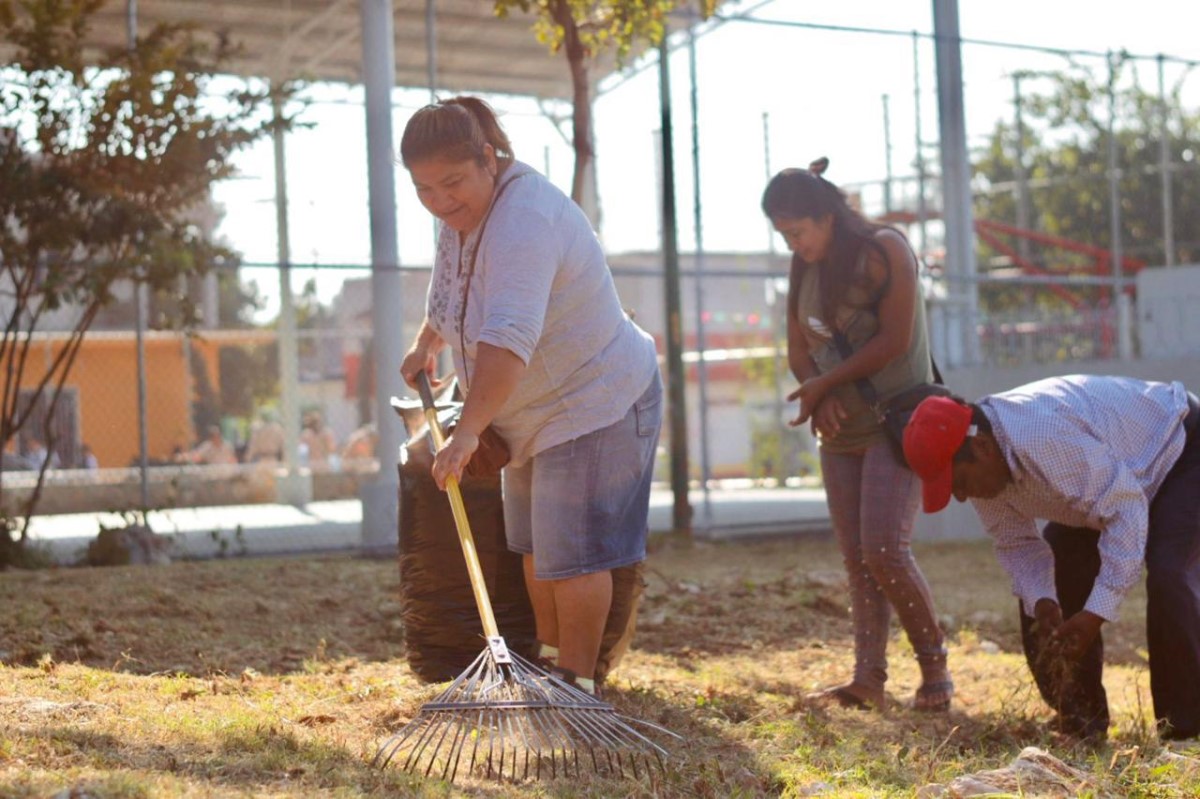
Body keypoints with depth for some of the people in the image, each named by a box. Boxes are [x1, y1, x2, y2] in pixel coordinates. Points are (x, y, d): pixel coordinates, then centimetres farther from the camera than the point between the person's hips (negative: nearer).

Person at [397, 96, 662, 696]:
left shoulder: (525, 222, -32)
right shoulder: (461, 209, 0)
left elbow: (508, 339, -44)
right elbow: (449, 288, 25)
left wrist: (467, 431, -49)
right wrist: (425, 343, 26)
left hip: (595, 405, -10)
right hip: (534, 414, 10)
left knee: (572, 552, -8)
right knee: (533, 546, 19)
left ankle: (576, 681, 3)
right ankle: (549, 659, 33)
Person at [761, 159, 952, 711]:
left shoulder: (884, 249, -9)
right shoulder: (804, 268, 12)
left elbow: (895, 340, -14)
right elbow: (799, 350, 13)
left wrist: (824, 383, -10)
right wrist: (819, 395, -9)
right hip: (840, 432, 7)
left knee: (884, 550, -16)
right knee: (856, 559, 3)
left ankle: (935, 668, 0)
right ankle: (868, 679, 4)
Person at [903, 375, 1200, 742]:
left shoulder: (1044, 436, -42)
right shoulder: (980, 465, -15)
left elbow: (1125, 509, -39)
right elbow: (1016, 543, -6)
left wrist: (1095, 614, -40)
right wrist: (1043, 605, -25)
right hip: (1104, 471, 8)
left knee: (1167, 576, -29)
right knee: (1037, 588, -1)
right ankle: (1080, 723, 11)